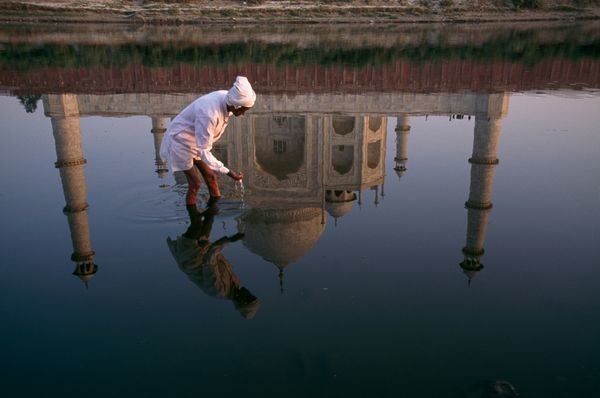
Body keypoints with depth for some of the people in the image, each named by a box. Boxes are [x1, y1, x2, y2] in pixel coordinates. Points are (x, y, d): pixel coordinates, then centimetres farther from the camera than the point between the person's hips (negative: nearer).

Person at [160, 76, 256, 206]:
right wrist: (228, 172, -33)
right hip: (181, 141, -8)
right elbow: (203, 151, -34)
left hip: (197, 141, 8)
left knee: (210, 176, 10)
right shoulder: (209, 113, -40)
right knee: (195, 184, -6)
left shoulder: (226, 99, -16)